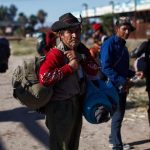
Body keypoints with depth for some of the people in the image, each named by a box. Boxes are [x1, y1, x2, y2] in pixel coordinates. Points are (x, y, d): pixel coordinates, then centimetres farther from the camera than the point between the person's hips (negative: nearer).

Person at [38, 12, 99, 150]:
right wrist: (70, 66, -28)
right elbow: (44, 78, -34)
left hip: (77, 103, 8)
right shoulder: (56, 54, -22)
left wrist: (80, 59, -18)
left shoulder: (82, 50, 2)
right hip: (60, 106, -8)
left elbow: (94, 70, -1)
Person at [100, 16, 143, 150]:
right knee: (118, 115, -4)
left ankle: (114, 139, 33)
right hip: (114, 86, -9)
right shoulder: (109, 44, -16)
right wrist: (122, 81, -25)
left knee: (119, 114, 17)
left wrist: (133, 74, 4)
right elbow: (106, 68, -24)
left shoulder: (122, 45, 12)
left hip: (123, 86, 9)